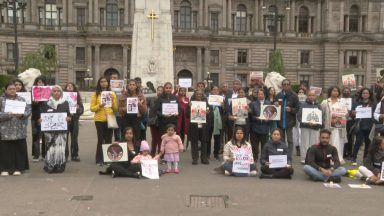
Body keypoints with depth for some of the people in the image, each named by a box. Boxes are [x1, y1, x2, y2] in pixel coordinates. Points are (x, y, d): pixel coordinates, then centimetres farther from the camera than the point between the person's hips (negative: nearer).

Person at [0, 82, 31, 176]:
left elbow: (28, 110, 4)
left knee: (19, 149, 3)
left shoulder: (21, 99, 9)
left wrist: (21, 114, -15)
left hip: (19, 131, 2)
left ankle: (18, 168, 13)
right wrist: (8, 114, -21)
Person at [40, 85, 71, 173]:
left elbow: (69, 115, 12)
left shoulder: (65, 103, 12)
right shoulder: (46, 103, 9)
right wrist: (40, 119, -9)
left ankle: (60, 167, 6)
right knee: (51, 149, -6)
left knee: (60, 149, -5)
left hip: (61, 130, 1)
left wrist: (68, 118, -10)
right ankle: (50, 167, 6)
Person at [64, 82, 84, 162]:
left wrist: (78, 108, -12)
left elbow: (82, 109, 7)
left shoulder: (77, 96, 10)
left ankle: (75, 155, 13)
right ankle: (65, 155, 5)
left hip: (74, 119, 2)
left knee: (74, 138, 4)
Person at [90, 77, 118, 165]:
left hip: (110, 119, 2)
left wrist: (113, 100, -6)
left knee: (108, 140, 3)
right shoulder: (95, 94, 4)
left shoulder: (112, 94, 10)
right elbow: (92, 108, 1)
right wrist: (99, 106, -16)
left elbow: (116, 109, 9)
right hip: (99, 120, -2)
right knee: (100, 139, -3)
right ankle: (99, 160, 4)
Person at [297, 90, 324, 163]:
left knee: (314, 144, 4)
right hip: (305, 127, -3)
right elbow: (299, 116, -4)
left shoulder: (318, 106, 13)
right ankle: (304, 159, 5)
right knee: (304, 144, -2)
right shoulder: (303, 104, 3)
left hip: (315, 128, 3)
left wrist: (317, 123, -9)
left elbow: (322, 117, 11)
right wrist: (307, 123, -17)